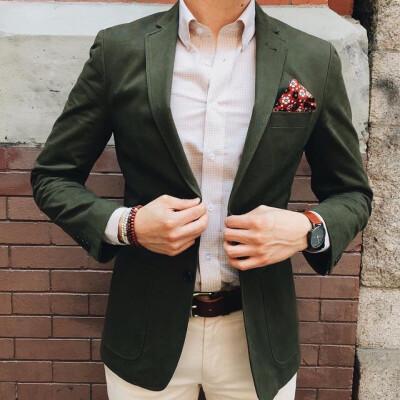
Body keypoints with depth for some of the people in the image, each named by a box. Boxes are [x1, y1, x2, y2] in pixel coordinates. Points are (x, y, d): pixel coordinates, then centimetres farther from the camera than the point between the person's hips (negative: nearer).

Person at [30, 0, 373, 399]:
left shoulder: (314, 60, -4)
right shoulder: (118, 49, -6)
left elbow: (352, 192, 6)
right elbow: (51, 176, 1)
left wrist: (309, 230, -16)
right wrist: (125, 224, -17)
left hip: (260, 333, 1)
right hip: (147, 328, 0)